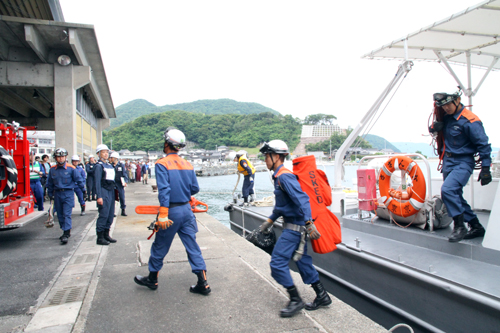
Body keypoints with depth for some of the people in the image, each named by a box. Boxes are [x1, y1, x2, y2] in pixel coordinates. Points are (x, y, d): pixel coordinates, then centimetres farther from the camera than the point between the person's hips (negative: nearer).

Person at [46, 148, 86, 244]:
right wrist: (50, 194, 19)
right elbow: (50, 183, 16)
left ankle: (66, 234, -11)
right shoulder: (52, 169, 5)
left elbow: (79, 180, 1)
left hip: (68, 193, -4)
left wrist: (83, 190, 3)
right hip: (57, 194, 5)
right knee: (60, 215, 11)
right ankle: (66, 232, 26)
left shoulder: (71, 168, -6)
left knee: (67, 214, -10)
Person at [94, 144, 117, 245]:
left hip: (111, 192, 8)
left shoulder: (109, 165, 17)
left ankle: (106, 235, 21)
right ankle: (100, 238, -1)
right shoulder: (98, 166, -7)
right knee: (103, 215, -8)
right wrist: (99, 196, -20)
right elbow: (97, 182, -14)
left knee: (110, 215, 11)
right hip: (103, 192, -8)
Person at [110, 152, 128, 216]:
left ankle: (123, 211, 12)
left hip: (120, 183, -1)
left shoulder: (121, 165, 0)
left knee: (122, 197, 0)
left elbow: (124, 174, 1)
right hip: (112, 183, 1)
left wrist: (125, 182, -7)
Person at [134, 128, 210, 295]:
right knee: (192, 246, 9)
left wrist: (163, 215, -23)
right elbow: (195, 189, 7)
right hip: (187, 209, 5)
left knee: (160, 246, 14)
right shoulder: (188, 165, 4)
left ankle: (152, 279, 33)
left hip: (172, 211, -5)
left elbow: (164, 190, -21)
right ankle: (203, 284, 10)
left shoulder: (162, 164, -12)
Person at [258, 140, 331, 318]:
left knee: (277, 262, -5)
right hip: (293, 226, 10)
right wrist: (270, 221, 26)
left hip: (294, 227, -10)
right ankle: (322, 296, 27)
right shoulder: (279, 176, 14)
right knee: (303, 261, 16)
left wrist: (309, 224, -31)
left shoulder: (284, 176, -19)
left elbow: (301, 199, -27)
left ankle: (295, 300, 7)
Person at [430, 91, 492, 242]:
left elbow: (483, 145, -12)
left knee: (447, 189, -27)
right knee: (455, 196, 12)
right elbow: (434, 129, 20)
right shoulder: (445, 117, 5)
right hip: (448, 161, 8)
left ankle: (459, 226, -13)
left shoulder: (469, 121, -16)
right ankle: (476, 227, 26)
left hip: (463, 162, -8)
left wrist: (485, 168, -14)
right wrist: (434, 127, -5)